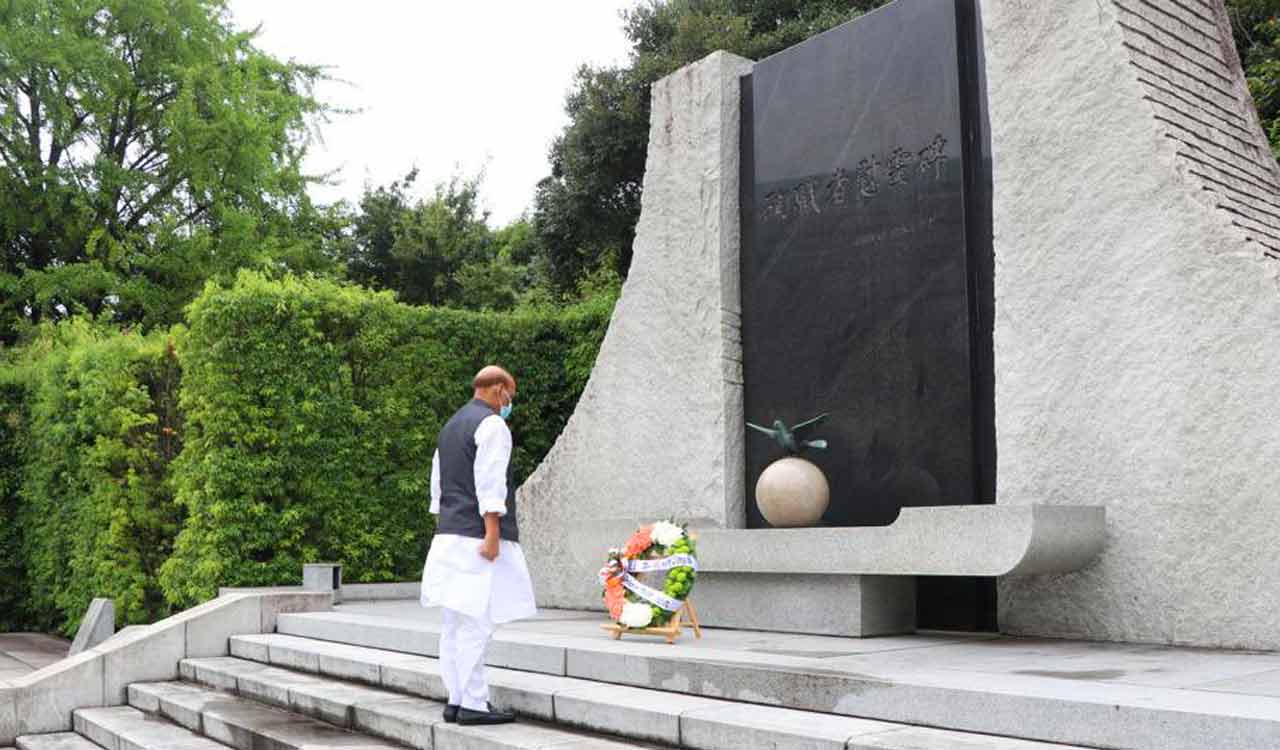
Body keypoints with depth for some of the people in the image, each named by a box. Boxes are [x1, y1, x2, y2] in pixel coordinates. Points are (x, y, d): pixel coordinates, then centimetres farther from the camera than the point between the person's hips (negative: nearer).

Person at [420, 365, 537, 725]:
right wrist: (492, 536, -19)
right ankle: (473, 704, -6)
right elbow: (490, 484, -16)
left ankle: (456, 700, 12)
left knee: (455, 622, 9)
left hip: (448, 535, 9)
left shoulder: (450, 427, 20)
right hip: (477, 538, -9)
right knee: (476, 621, -8)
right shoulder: (492, 425, -7)